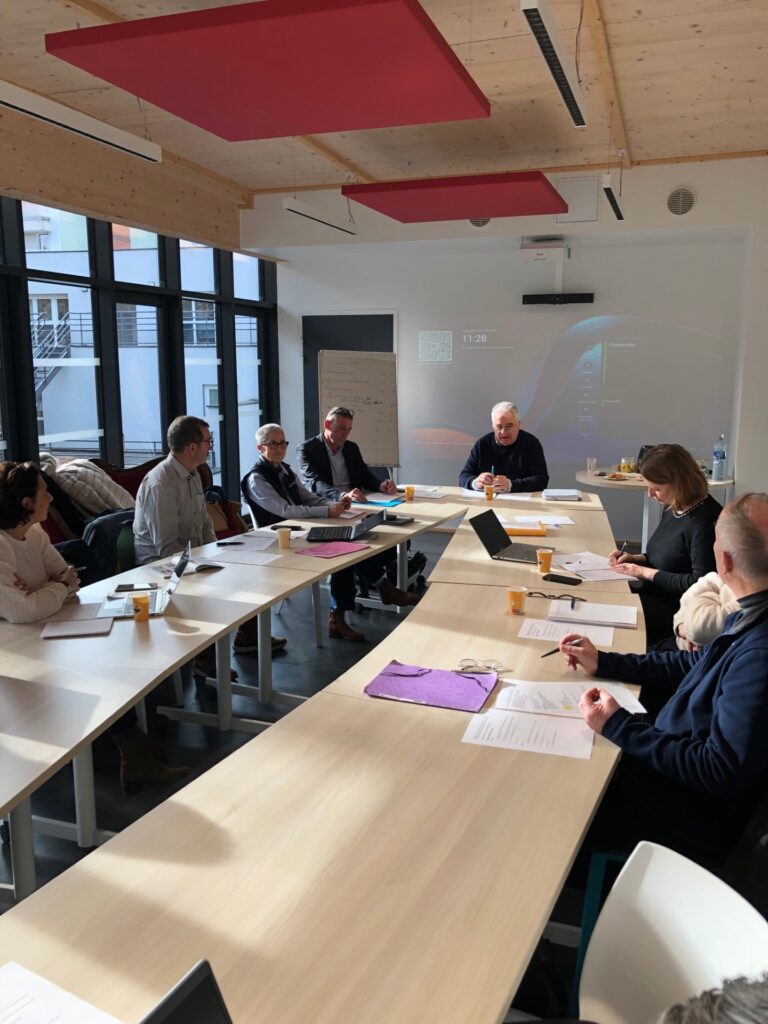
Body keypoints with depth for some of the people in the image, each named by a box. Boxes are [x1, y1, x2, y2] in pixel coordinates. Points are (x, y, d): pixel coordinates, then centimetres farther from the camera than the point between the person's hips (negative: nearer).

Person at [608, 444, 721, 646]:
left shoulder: (704, 520, -19)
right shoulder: (673, 508, 9)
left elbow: (700, 584, -22)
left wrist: (646, 572, -16)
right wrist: (635, 559, 3)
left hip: (676, 609, -8)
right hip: (655, 597, 8)